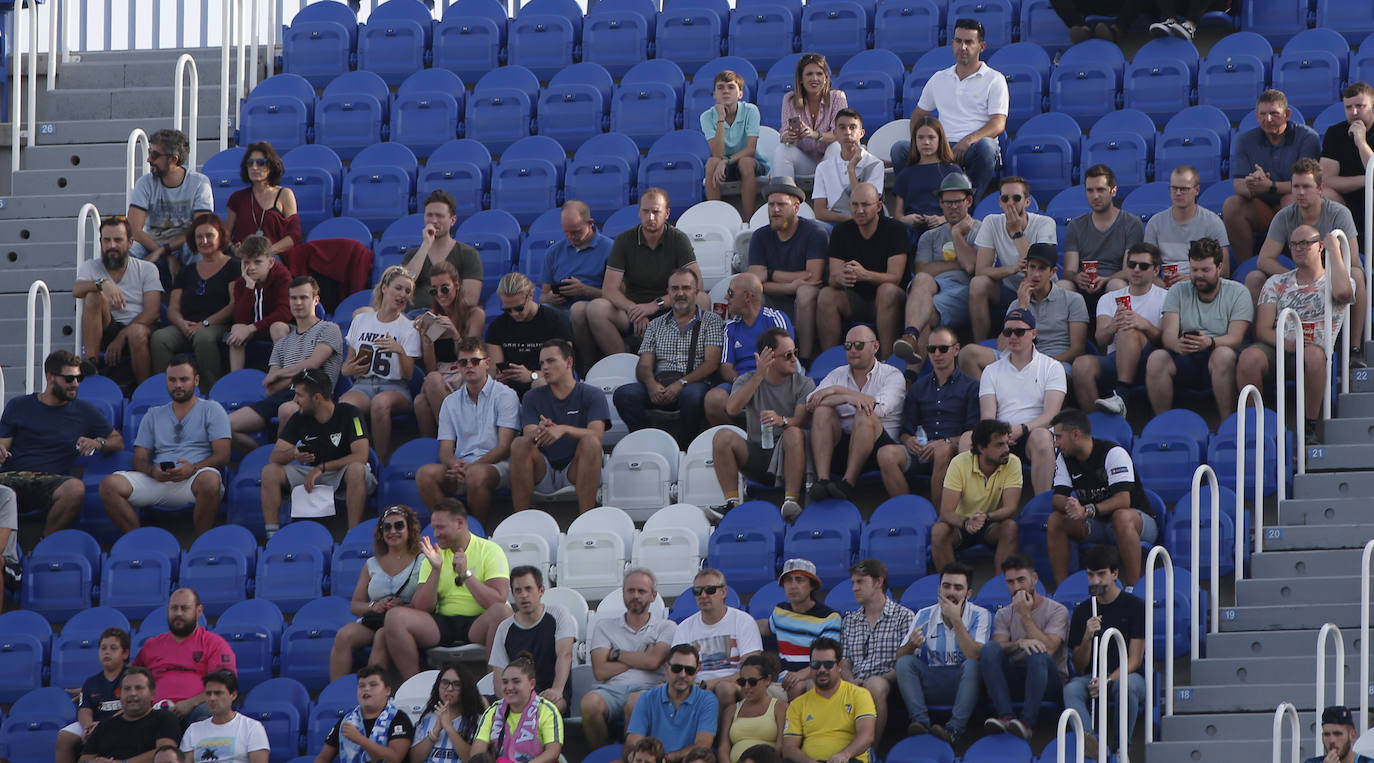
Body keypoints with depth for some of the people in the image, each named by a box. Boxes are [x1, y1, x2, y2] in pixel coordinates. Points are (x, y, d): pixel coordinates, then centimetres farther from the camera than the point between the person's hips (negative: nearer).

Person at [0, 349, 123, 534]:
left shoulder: (84, 411, 18)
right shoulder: (18, 407, 17)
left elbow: (118, 441, 24)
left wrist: (99, 443, 1)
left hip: (51, 479, 1)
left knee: (76, 489, -36)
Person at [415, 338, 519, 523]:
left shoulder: (505, 395, 4)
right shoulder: (451, 402, 19)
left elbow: (505, 446, -4)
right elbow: (445, 449, 12)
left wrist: (472, 465, -17)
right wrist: (454, 464, -14)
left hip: (496, 464, -4)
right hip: (461, 465, 4)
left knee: (477, 474, -40)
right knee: (426, 473, -27)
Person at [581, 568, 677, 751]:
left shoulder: (666, 627, 17)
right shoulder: (604, 626, 22)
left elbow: (653, 661, -2)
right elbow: (601, 671, 7)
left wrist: (616, 654, 9)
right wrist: (640, 658, 7)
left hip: (647, 688, -2)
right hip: (611, 688, 2)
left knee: (634, 703, -39)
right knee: (590, 703, -35)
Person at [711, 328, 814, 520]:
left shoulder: (804, 384, 4)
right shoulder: (747, 381, 6)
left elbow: (802, 419, -13)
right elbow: (732, 408, -15)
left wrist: (782, 421, -37)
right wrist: (759, 376, -23)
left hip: (788, 456, -2)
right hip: (756, 455, 2)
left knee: (794, 433, -33)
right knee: (722, 436, -23)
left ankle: (791, 501, -38)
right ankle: (732, 502, -24)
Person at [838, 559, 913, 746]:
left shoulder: (904, 616, 10)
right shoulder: (849, 621, 26)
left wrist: (881, 678, -14)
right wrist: (851, 681, -4)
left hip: (890, 685, -4)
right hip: (854, 686, 4)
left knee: (874, 685, -39)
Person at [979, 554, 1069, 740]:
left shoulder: (1057, 611, 2)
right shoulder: (1003, 615, 14)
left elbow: (1048, 648, -15)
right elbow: (999, 646, -6)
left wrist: (1026, 615, -12)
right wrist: (1019, 643, -27)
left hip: (1051, 682, -3)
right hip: (1015, 679, 3)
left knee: (1037, 654, -36)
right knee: (989, 649, -24)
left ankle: (1027, 721, -42)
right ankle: (1005, 716, -37)